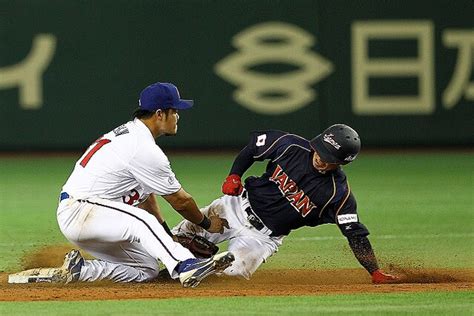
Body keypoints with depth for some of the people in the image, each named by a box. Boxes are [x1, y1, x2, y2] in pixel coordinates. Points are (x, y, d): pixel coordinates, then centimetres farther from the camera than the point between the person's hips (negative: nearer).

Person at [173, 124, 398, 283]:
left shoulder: (338, 193, -21)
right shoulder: (292, 146, -14)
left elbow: (356, 234, -20)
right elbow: (253, 145, 3)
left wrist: (376, 273, -26)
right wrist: (234, 175, -8)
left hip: (265, 235, -2)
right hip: (239, 205, 2)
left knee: (234, 271, -25)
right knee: (185, 234, -2)